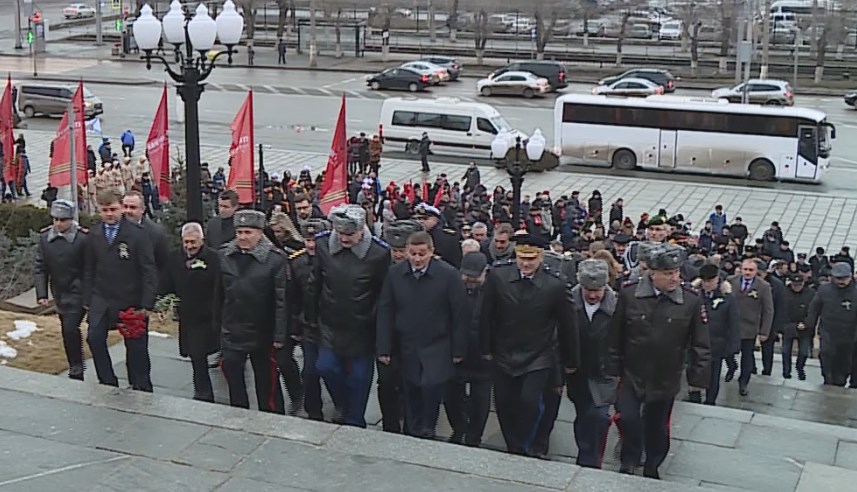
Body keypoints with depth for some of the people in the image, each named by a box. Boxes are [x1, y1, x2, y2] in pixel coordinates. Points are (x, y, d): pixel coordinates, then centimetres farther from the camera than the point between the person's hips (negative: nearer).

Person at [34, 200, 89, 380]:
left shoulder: (83, 238, -16)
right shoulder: (45, 237, 0)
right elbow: (40, 267, 5)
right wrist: (41, 293, -1)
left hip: (77, 293, -6)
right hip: (59, 293, 6)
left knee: (70, 329, -14)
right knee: (67, 331, 14)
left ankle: (76, 371, -1)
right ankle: (75, 369, 28)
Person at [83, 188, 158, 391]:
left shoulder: (137, 234, -11)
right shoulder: (95, 235, 3)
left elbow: (149, 271, -11)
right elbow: (89, 270, 10)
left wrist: (146, 304, -13)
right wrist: (87, 299, 7)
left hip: (131, 302, -3)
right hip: (101, 299, 3)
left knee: (136, 346, 5)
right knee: (95, 338, -11)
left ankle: (141, 388, 20)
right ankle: (107, 382, 7)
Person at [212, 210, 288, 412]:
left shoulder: (275, 258, -14)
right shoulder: (224, 256, 0)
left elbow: (281, 300, -14)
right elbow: (218, 294, 7)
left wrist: (279, 335, -16)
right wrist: (217, 324, 9)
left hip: (263, 335, -4)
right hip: (232, 333, 4)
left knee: (267, 384, 7)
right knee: (233, 380, 12)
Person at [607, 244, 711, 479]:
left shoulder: (691, 301, -13)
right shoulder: (629, 294, -12)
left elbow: (700, 344, -6)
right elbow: (615, 336, -4)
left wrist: (698, 377, -6)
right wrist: (613, 368, -1)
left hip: (666, 380, 1)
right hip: (632, 374, 0)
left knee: (657, 426, 14)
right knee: (627, 418, -6)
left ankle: (652, 468, 37)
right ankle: (629, 461, 22)